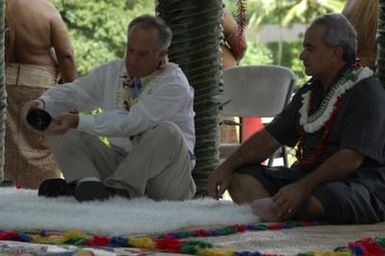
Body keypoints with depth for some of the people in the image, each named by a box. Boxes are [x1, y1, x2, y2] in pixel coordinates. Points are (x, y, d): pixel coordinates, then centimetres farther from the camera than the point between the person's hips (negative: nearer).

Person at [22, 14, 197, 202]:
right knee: (61, 129, -6)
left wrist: (78, 121, -34)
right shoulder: (112, 72, 7)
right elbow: (71, 91, 5)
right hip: (119, 162, 6)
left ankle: (118, 189, -34)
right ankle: (88, 183, -31)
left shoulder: (175, 84, -15)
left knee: (167, 132, -36)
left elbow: (132, 122, -27)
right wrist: (43, 103, -19)